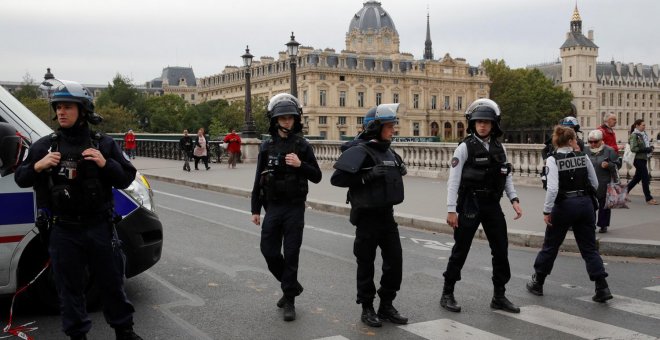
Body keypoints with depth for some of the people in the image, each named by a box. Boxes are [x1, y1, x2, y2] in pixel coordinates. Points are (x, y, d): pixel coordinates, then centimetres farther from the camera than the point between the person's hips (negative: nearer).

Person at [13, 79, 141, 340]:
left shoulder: (104, 144, 1)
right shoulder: (44, 146, 3)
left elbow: (126, 179, 1)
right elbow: (20, 179, 7)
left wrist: (105, 164, -17)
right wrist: (37, 166, -14)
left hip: (100, 228, 0)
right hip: (63, 231, 0)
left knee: (112, 282, 11)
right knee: (69, 287, 9)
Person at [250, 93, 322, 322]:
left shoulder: (302, 146, -1)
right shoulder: (267, 147, 4)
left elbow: (316, 177, 0)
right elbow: (259, 181, 8)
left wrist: (300, 165, -18)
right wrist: (255, 209, 6)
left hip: (295, 208, -3)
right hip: (272, 208, 3)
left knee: (291, 254, -1)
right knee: (269, 252, 3)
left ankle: (289, 301, 9)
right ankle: (292, 285, 27)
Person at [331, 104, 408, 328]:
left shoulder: (389, 152, 10)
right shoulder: (360, 152, -14)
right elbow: (337, 179, -20)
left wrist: (400, 171, 6)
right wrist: (368, 175, -25)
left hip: (387, 214, 7)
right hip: (367, 216, -7)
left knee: (395, 261, 8)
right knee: (366, 264, 5)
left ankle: (387, 305, 23)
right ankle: (367, 309, 18)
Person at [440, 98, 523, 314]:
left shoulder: (499, 148, 8)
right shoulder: (465, 147, -8)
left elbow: (506, 177, 12)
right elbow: (453, 179, -10)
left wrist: (514, 200, -1)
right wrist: (451, 210, -15)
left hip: (493, 205, 5)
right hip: (470, 205, -5)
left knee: (501, 250, 7)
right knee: (460, 250, 3)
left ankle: (499, 296, 20)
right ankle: (447, 294, 16)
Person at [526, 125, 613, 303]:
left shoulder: (553, 160, -10)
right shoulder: (583, 157, 1)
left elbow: (553, 188, -19)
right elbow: (595, 184, 6)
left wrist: (547, 211, -12)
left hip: (564, 205, -3)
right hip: (585, 204, 3)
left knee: (550, 246, 12)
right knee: (589, 248, 9)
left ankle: (537, 283, 24)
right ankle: (602, 288, 2)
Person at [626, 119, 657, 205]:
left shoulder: (643, 134, 13)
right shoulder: (634, 135, -12)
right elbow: (633, 148, -19)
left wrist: (650, 147, 3)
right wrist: (646, 149, -20)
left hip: (643, 159, 9)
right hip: (638, 159, -9)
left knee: (637, 178, 14)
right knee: (645, 178, -7)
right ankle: (649, 198, -1)